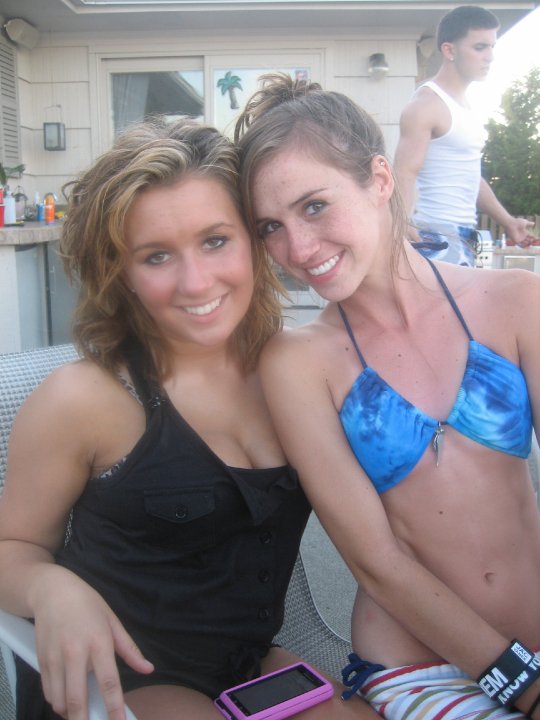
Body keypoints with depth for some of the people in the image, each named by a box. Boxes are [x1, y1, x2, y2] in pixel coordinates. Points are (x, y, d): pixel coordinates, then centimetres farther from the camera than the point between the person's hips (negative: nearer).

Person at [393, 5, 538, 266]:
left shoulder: (464, 106, 17)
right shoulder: (426, 105, -12)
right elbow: (405, 174, -22)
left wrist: (506, 221, 25)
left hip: (464, 236, 10)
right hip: (435, 237, -10)